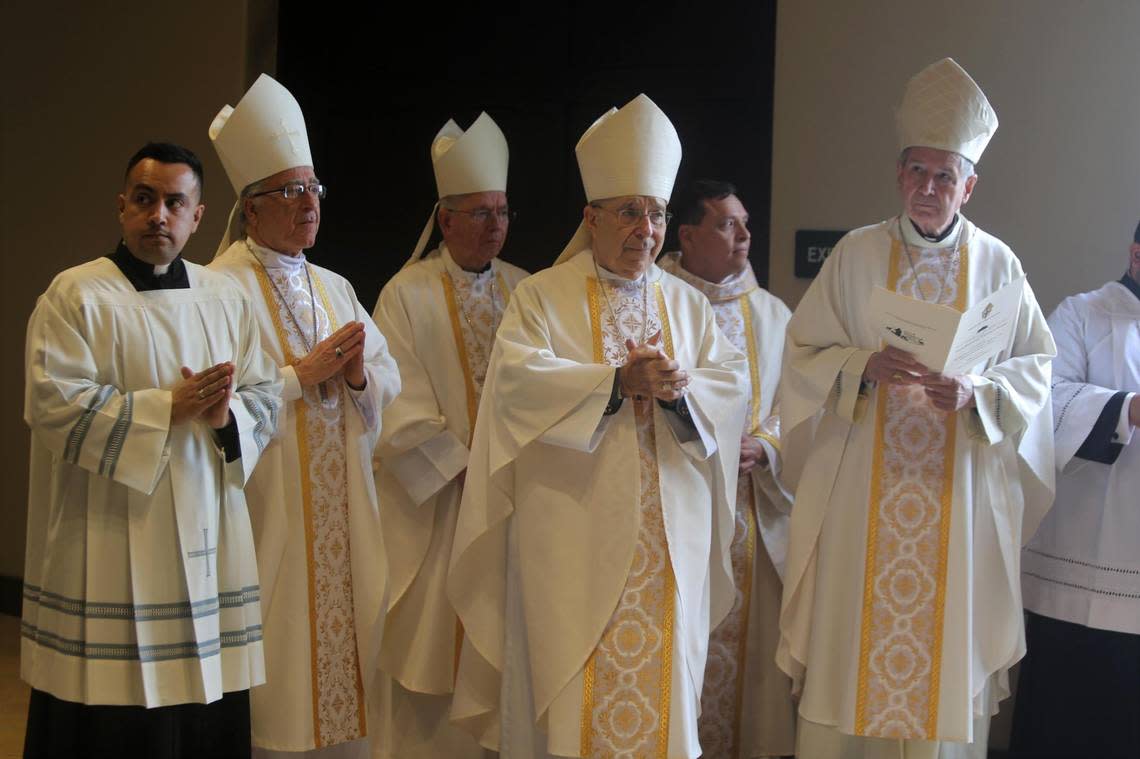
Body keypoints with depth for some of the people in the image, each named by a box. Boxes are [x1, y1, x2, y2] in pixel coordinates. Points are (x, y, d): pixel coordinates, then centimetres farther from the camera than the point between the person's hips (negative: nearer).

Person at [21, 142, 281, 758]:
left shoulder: (225, 299, 12)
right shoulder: (76, 295, -2)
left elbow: (266, 396, 10)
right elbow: (53, 406, -13)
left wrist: (225, 415, -12)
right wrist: (169, 406, -16)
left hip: (207, 540, 5)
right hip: (111, 545, -4)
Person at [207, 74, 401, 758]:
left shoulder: (335, 288, 14)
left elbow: (390, 385, 11)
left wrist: (358, 375, -9)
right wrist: (303, 375, -16)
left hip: (346, 516, 6)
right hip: (270, 516, -6)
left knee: (344, 638, 10)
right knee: (278, 673, 0)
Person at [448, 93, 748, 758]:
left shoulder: (688, 305, 15)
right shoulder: (544, 297, 3)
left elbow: (733, 384, 4)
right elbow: (520, 379, -13)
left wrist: (681, 385, -17)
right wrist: (619, 383, -20)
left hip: (670, 539, 4)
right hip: (574, 538, -3)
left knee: (662, 674, 6)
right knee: (570, 689, -2)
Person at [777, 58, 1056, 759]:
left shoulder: (997, 264, 4)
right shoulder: (856, 255, 2)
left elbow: (1038, 365, 4)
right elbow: (803, 352, 1)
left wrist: (977, 390, -15)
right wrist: (866, 366, -17)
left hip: (961, 490, 1)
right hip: (861, 491, 0)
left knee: (946, 635, 5)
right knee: (853, 640, 3)